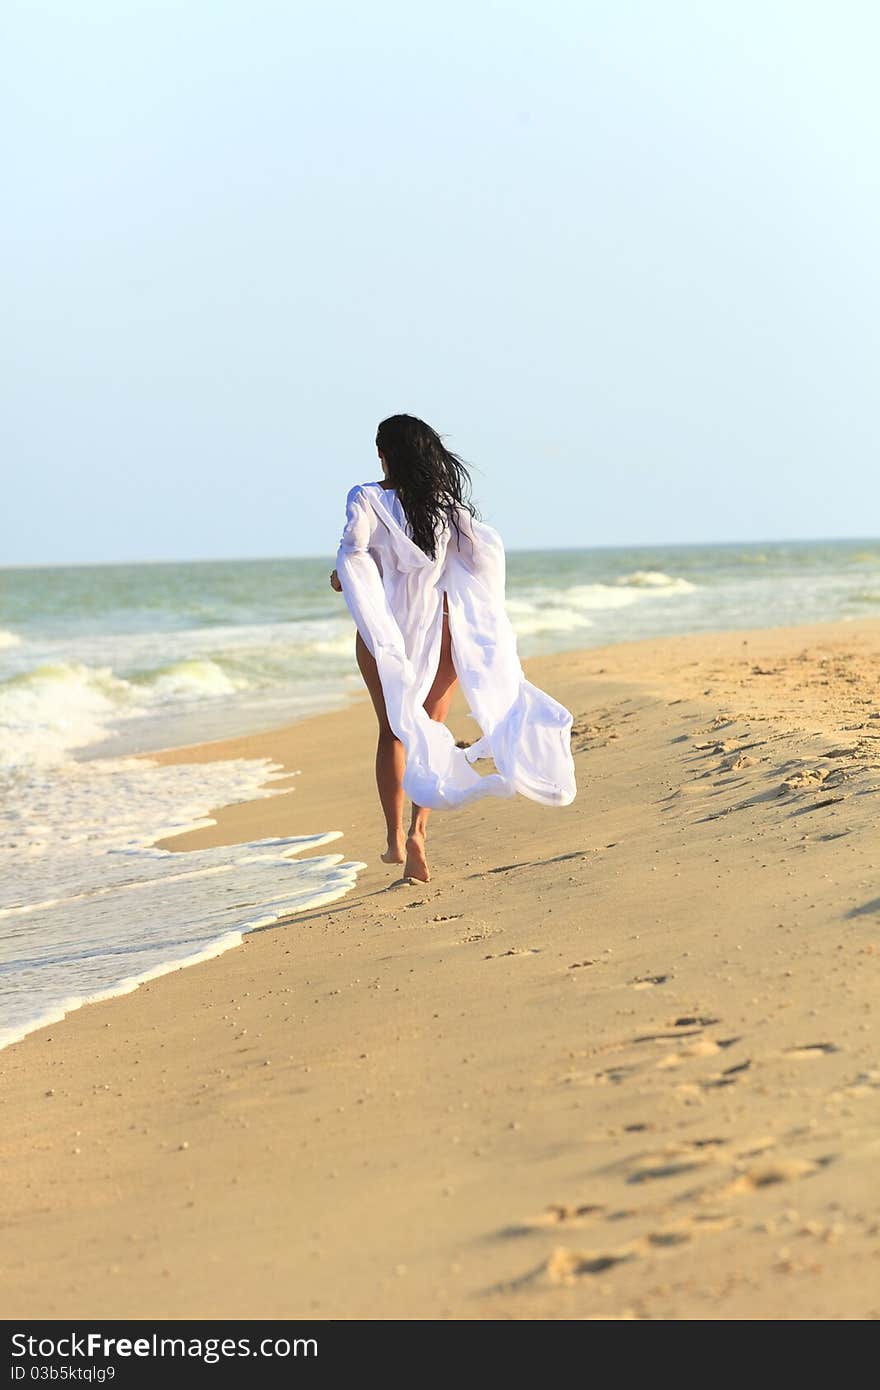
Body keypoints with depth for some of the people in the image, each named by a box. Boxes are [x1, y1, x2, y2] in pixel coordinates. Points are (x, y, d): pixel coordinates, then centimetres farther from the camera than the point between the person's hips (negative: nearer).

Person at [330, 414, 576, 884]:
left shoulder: (366, 499, -9)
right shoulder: (445, 503, -1)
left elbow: (353, 551, -23)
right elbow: (488, 549, -5)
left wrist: (341, 575, -3)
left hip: (383, 628, -1)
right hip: (438, 626, 1)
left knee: (393, 730, 13)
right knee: (432, 726, 9)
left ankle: (395, 837, 11)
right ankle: (419, 829, -8)